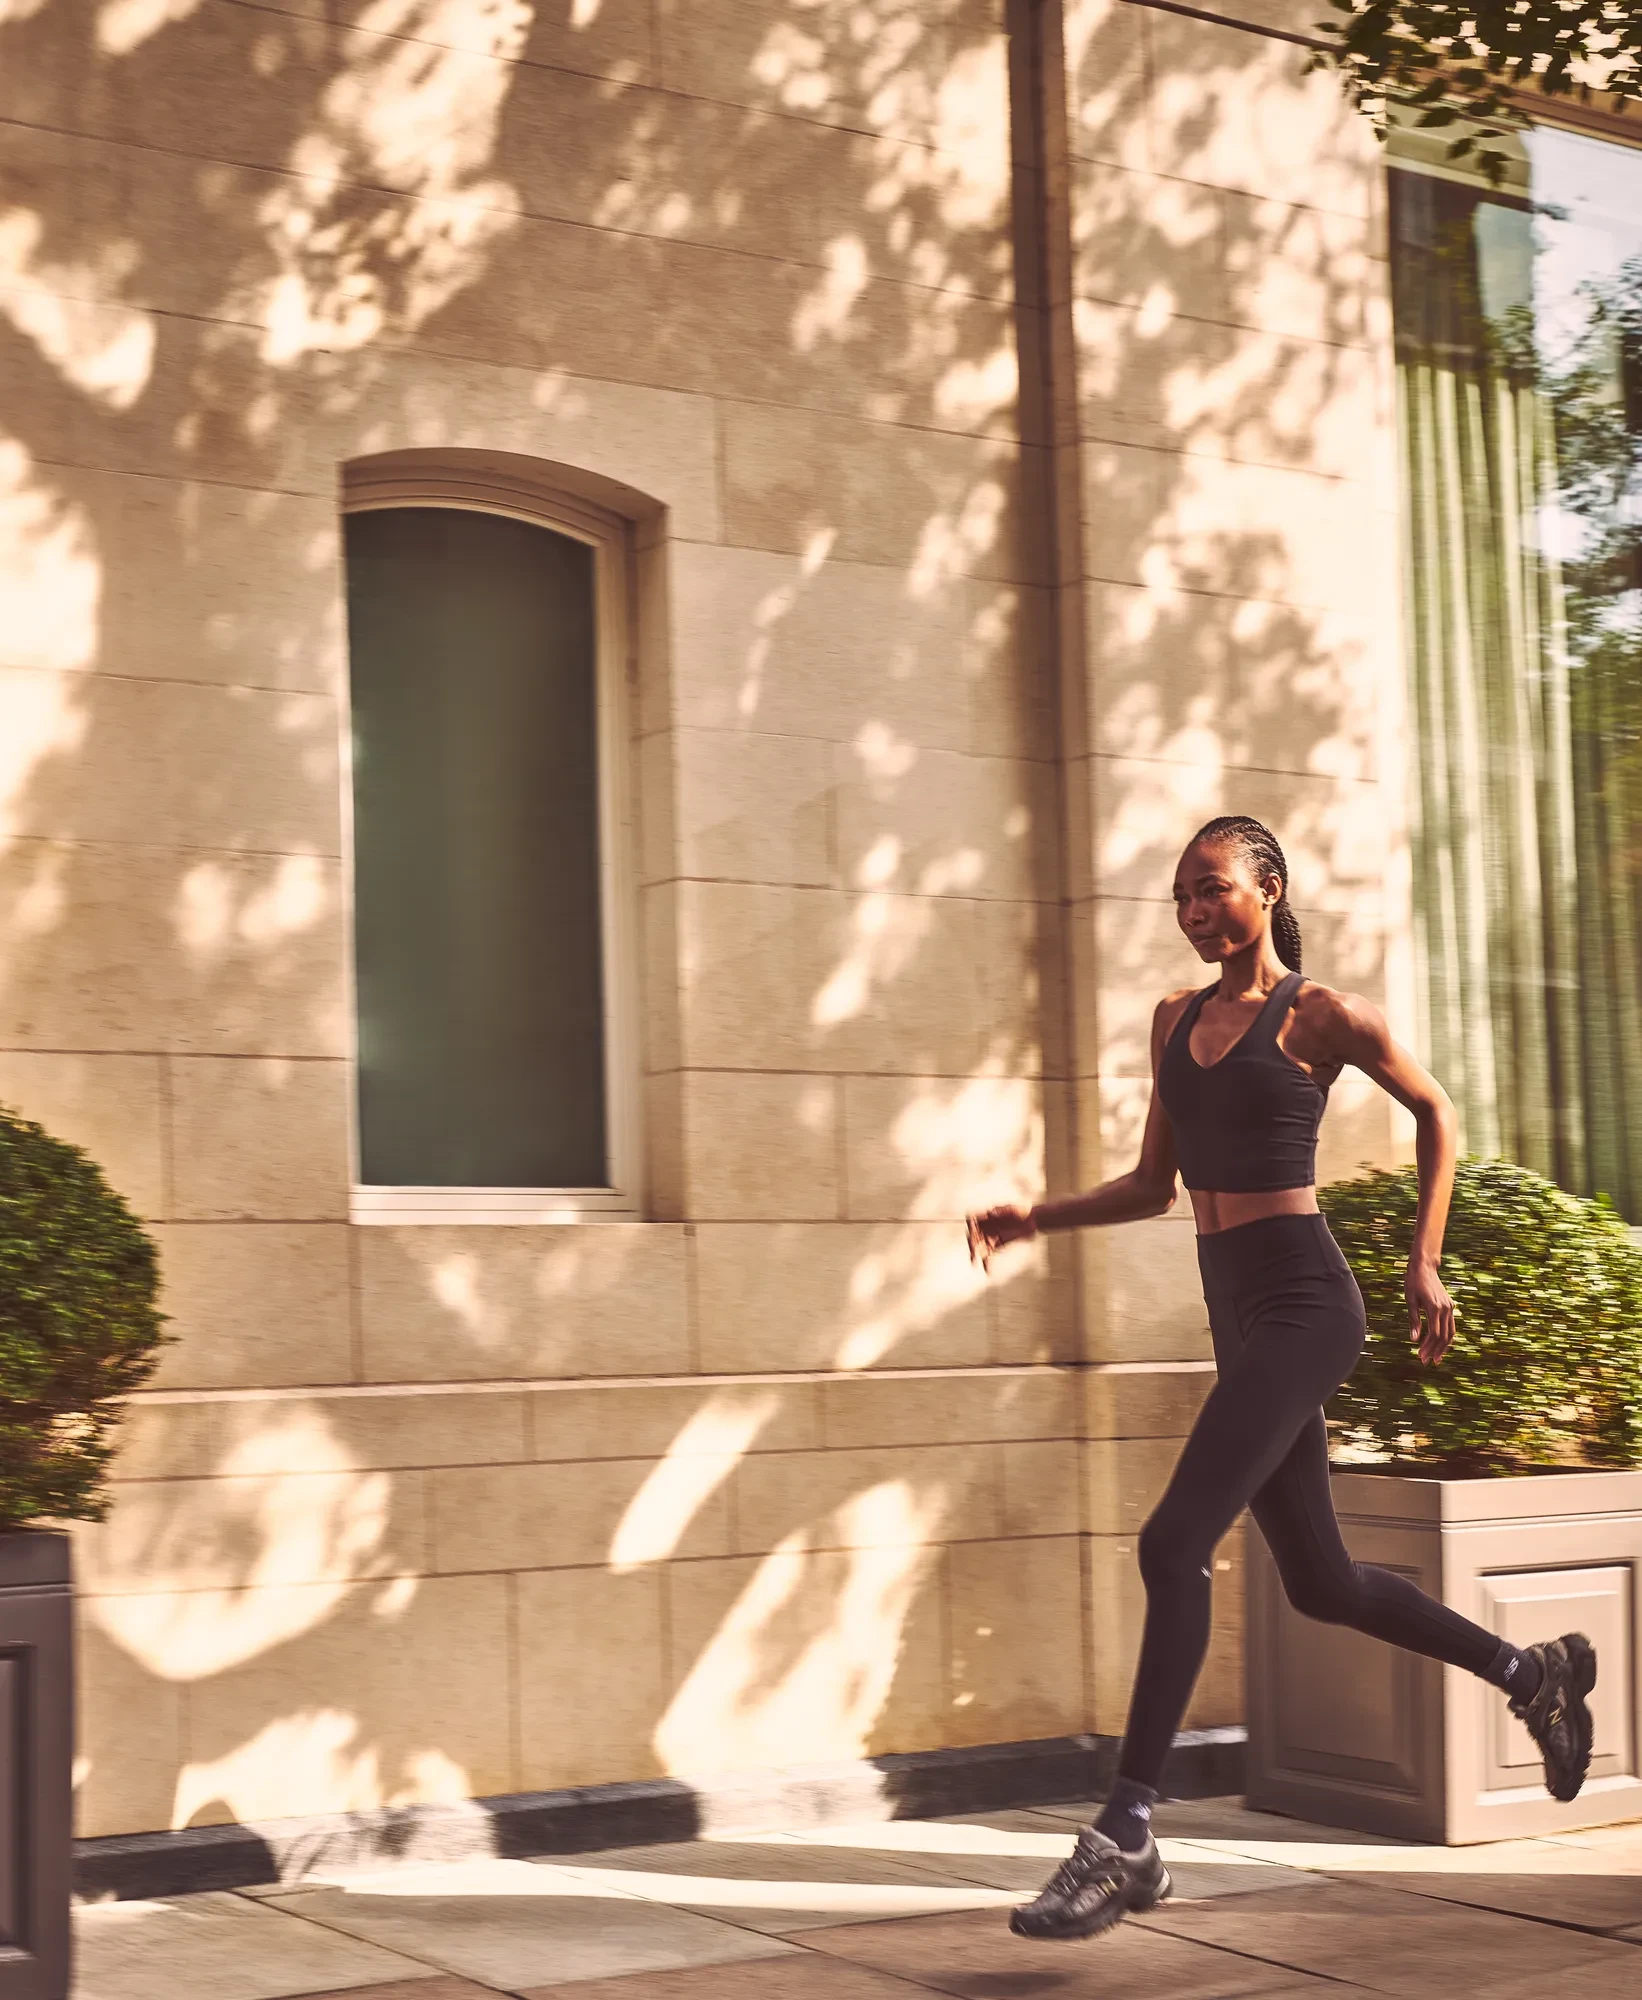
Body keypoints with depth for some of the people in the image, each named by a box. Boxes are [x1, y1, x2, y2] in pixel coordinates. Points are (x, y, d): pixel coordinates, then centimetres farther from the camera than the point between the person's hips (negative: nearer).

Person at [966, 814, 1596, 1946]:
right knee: (1321, 1583, 14)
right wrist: (1036, 1221, 5)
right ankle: (1534, 1675, 36)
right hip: (1237, 1317, 8)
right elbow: (1156, 1185, 18)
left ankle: (1125, 1841, -17)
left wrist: (1425, 1263, 2)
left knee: (1175, 1544, -19)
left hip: (1304, 1307, -8)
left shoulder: (1321, 1016, -5)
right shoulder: (1178, 1021, 14)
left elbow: (1435, 1111, 7)